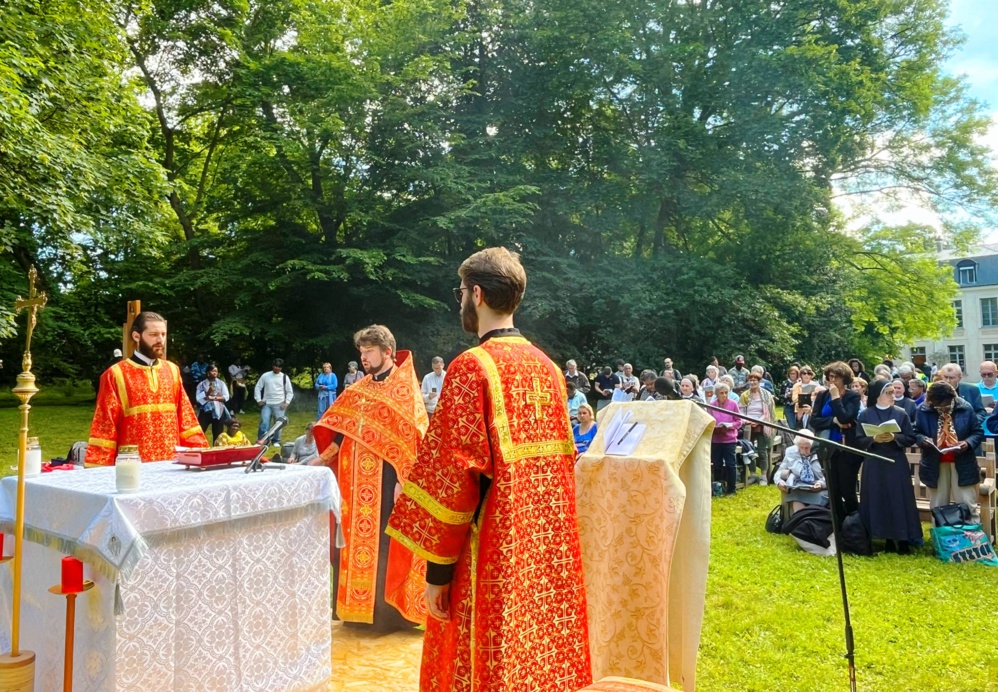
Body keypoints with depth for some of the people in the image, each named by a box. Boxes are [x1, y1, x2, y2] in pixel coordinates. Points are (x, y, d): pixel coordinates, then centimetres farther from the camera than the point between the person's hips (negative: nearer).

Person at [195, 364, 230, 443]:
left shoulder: (221, 383, 4)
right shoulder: (202, 384, 1)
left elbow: (226, 397, -3)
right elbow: (198, 398, -7)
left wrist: (214, 398, -12)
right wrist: (207, 394, -17)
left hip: (218, 411, 1)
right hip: (205, 411, -1)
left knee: (217, 434, 7)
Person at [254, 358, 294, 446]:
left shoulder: (285, 377, 3)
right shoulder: (265, 376, 3)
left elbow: (290, 391, 7)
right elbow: (257, 388, 8)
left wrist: (287, 402, -3)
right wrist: (258, 400, -1)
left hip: (279, 405, 0)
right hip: (266, 404, 0)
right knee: (264, 422, -9)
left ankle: (276, 441, 16)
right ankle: (261, 441, 1)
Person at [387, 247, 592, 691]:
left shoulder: (471, 367, -16)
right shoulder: (547, 367, 6)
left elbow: (453, 473, -19)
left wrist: (438, 567, -11)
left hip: (494, 553, -7)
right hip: (549, 551, 7)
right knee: (545, 654, 19)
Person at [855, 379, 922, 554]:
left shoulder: (901, 413, 2)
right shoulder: (866, 414, 1)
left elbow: (911, 438, 0)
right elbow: (859, 440, 0)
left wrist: (894, 437, -17)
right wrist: (874, 439, -17)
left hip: (896, 463, 0)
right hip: (874, 464, 0)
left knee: (899, 500, 0)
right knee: (878, 501, 3)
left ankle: (903, 539, 8)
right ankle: (888, 539, 14)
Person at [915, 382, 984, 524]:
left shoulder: (965, 408, -6)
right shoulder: (923, 410, -5)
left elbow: (978, 432, 0)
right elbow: (916, 433, 4)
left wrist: (968, 443, -20)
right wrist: (922, 439, -19)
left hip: (962, 464, -1)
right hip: (935, 465, 1)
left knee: (968, 505, 6)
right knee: (938, 506, 12)